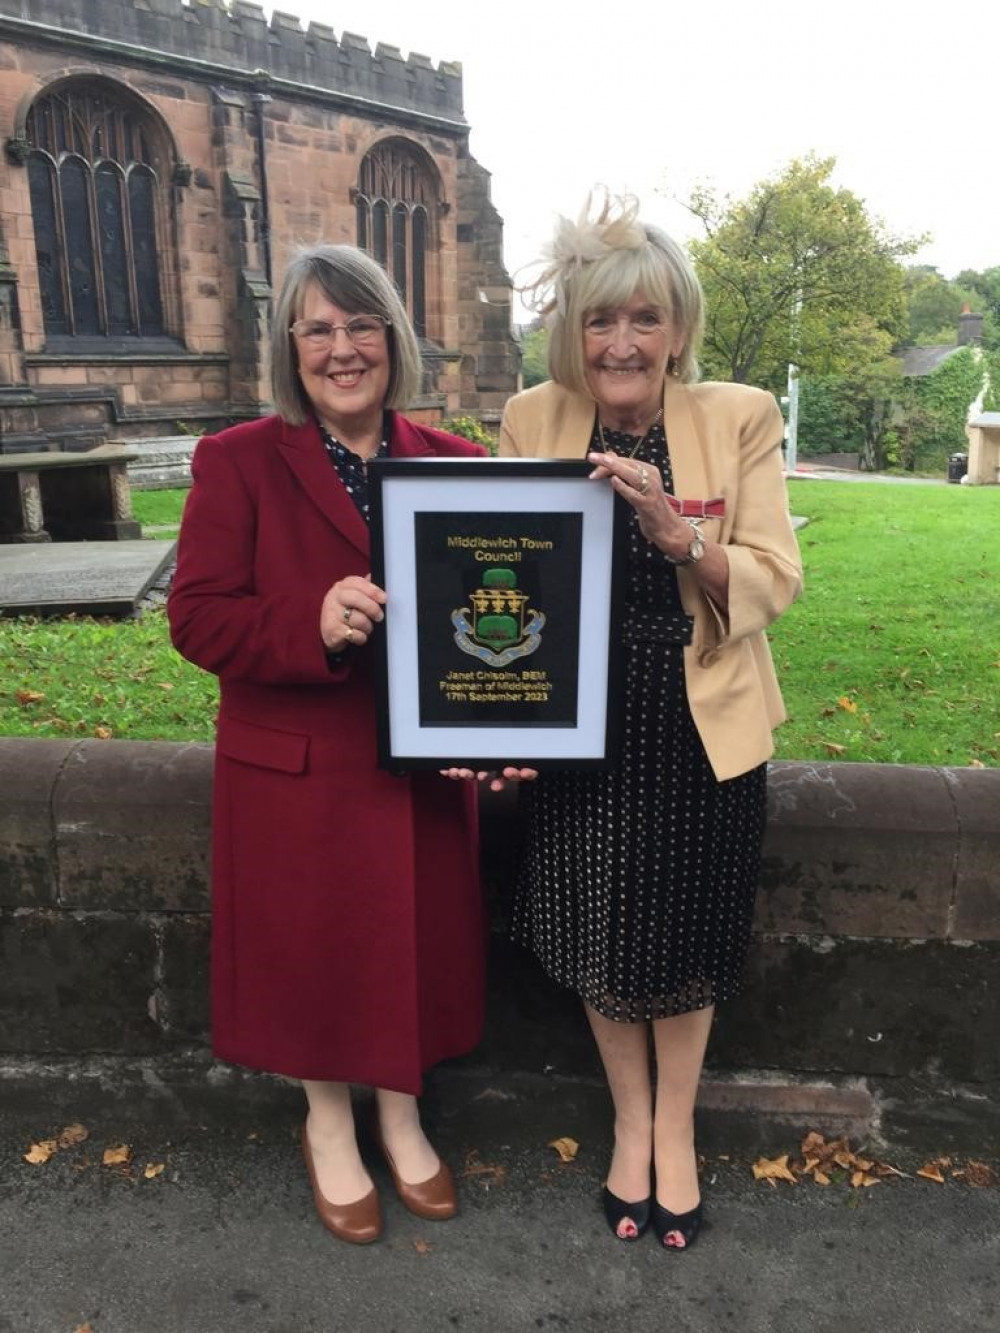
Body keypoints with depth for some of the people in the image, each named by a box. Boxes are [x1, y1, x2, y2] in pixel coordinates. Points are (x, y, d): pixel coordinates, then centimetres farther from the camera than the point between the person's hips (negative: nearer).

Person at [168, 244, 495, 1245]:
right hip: (295, 775, -2)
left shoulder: (451, 464, 2)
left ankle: (400, 1117, 44)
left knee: (415, 948, 17)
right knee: (314, 955, 14)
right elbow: (196, 616, -11)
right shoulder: (238, 462, -7)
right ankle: (328, 1128, 42)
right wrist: (313, 625, -29)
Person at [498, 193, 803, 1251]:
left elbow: (775, 581, -12)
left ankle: (675, 1126, 41)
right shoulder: (531, 421, -3)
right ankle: (631, 1120, 41)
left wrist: (678, 531, -30)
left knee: (687, 933, 14)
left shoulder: (740, 418, -8)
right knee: (599, 933, 14)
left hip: (702, 725, -1)